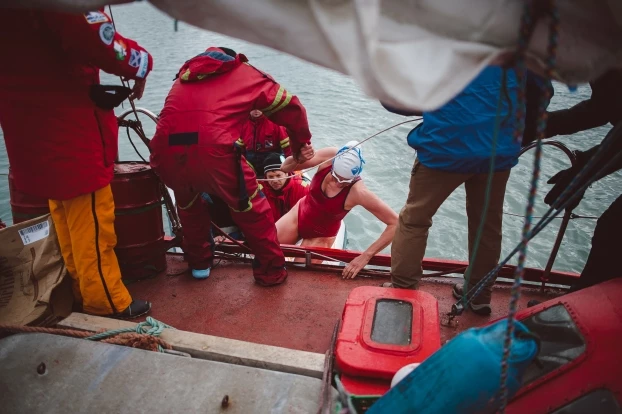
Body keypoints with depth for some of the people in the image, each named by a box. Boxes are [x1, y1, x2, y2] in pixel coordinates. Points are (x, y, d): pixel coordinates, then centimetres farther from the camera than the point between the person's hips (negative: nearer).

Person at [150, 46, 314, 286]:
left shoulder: (187, 73, 35)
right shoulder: (247, 74, 25)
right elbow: (290, 108, 29)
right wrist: (301, 145, 44)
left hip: (165, 151, 4)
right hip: (213, 150, -4)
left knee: (187, 202, 35)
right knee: (251, 208, 20)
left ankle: (199, 263, 44)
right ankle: (271, 271, 29)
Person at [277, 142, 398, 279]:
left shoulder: (358, 192, -34)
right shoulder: (329, 156, -26)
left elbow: (395, 223, -31)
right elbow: (285, 168, -21)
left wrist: (366, 256, -33)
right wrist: (297, 158, -45)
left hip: (321, 235, -3)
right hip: (299, 215, 4)